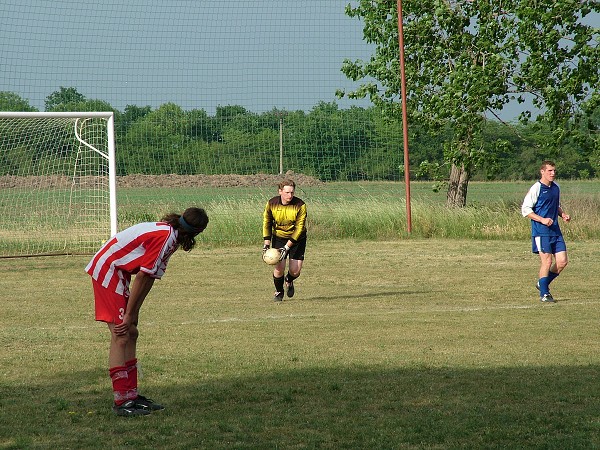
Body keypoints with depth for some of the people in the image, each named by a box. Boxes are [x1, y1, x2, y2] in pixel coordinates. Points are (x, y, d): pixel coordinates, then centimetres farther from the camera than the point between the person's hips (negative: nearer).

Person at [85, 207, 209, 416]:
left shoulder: (169, 233, 9)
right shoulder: (165, 237, -21)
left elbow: (150, 277, 7)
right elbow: (142, 277, -19)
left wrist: (133, 313, 3)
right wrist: (129, 315, -14)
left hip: (117, 271, 10)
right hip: (107, 270, -10)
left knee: (131, 334, 10)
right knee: (121, 336, -12)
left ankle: (131, 395, 14)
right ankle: (121, 402, -12)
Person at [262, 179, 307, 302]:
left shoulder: (300, 205, -22)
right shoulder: (272, 204, -13)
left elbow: (299, 228, -20)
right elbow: (267, 223, 2)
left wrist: (287, 247, -25)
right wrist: (266, 243, -6)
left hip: (297, 238, -1)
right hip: (279, 237, 1)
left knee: (295, 271, -7)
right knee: (279, 267, -14)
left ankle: (289, 281, 32)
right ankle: (278, 292, 14)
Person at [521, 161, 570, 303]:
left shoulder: (556, 188, 13)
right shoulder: (536, 188, -8)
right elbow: (525, 209, -9)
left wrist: (563, 214, 8)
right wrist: (542, 220, -18)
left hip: (555, 231, 7)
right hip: (541, 232, -7)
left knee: (562, 261, 2)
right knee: (547, 261, -10)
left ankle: (543, 284, 22)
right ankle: (544, 293, 3)